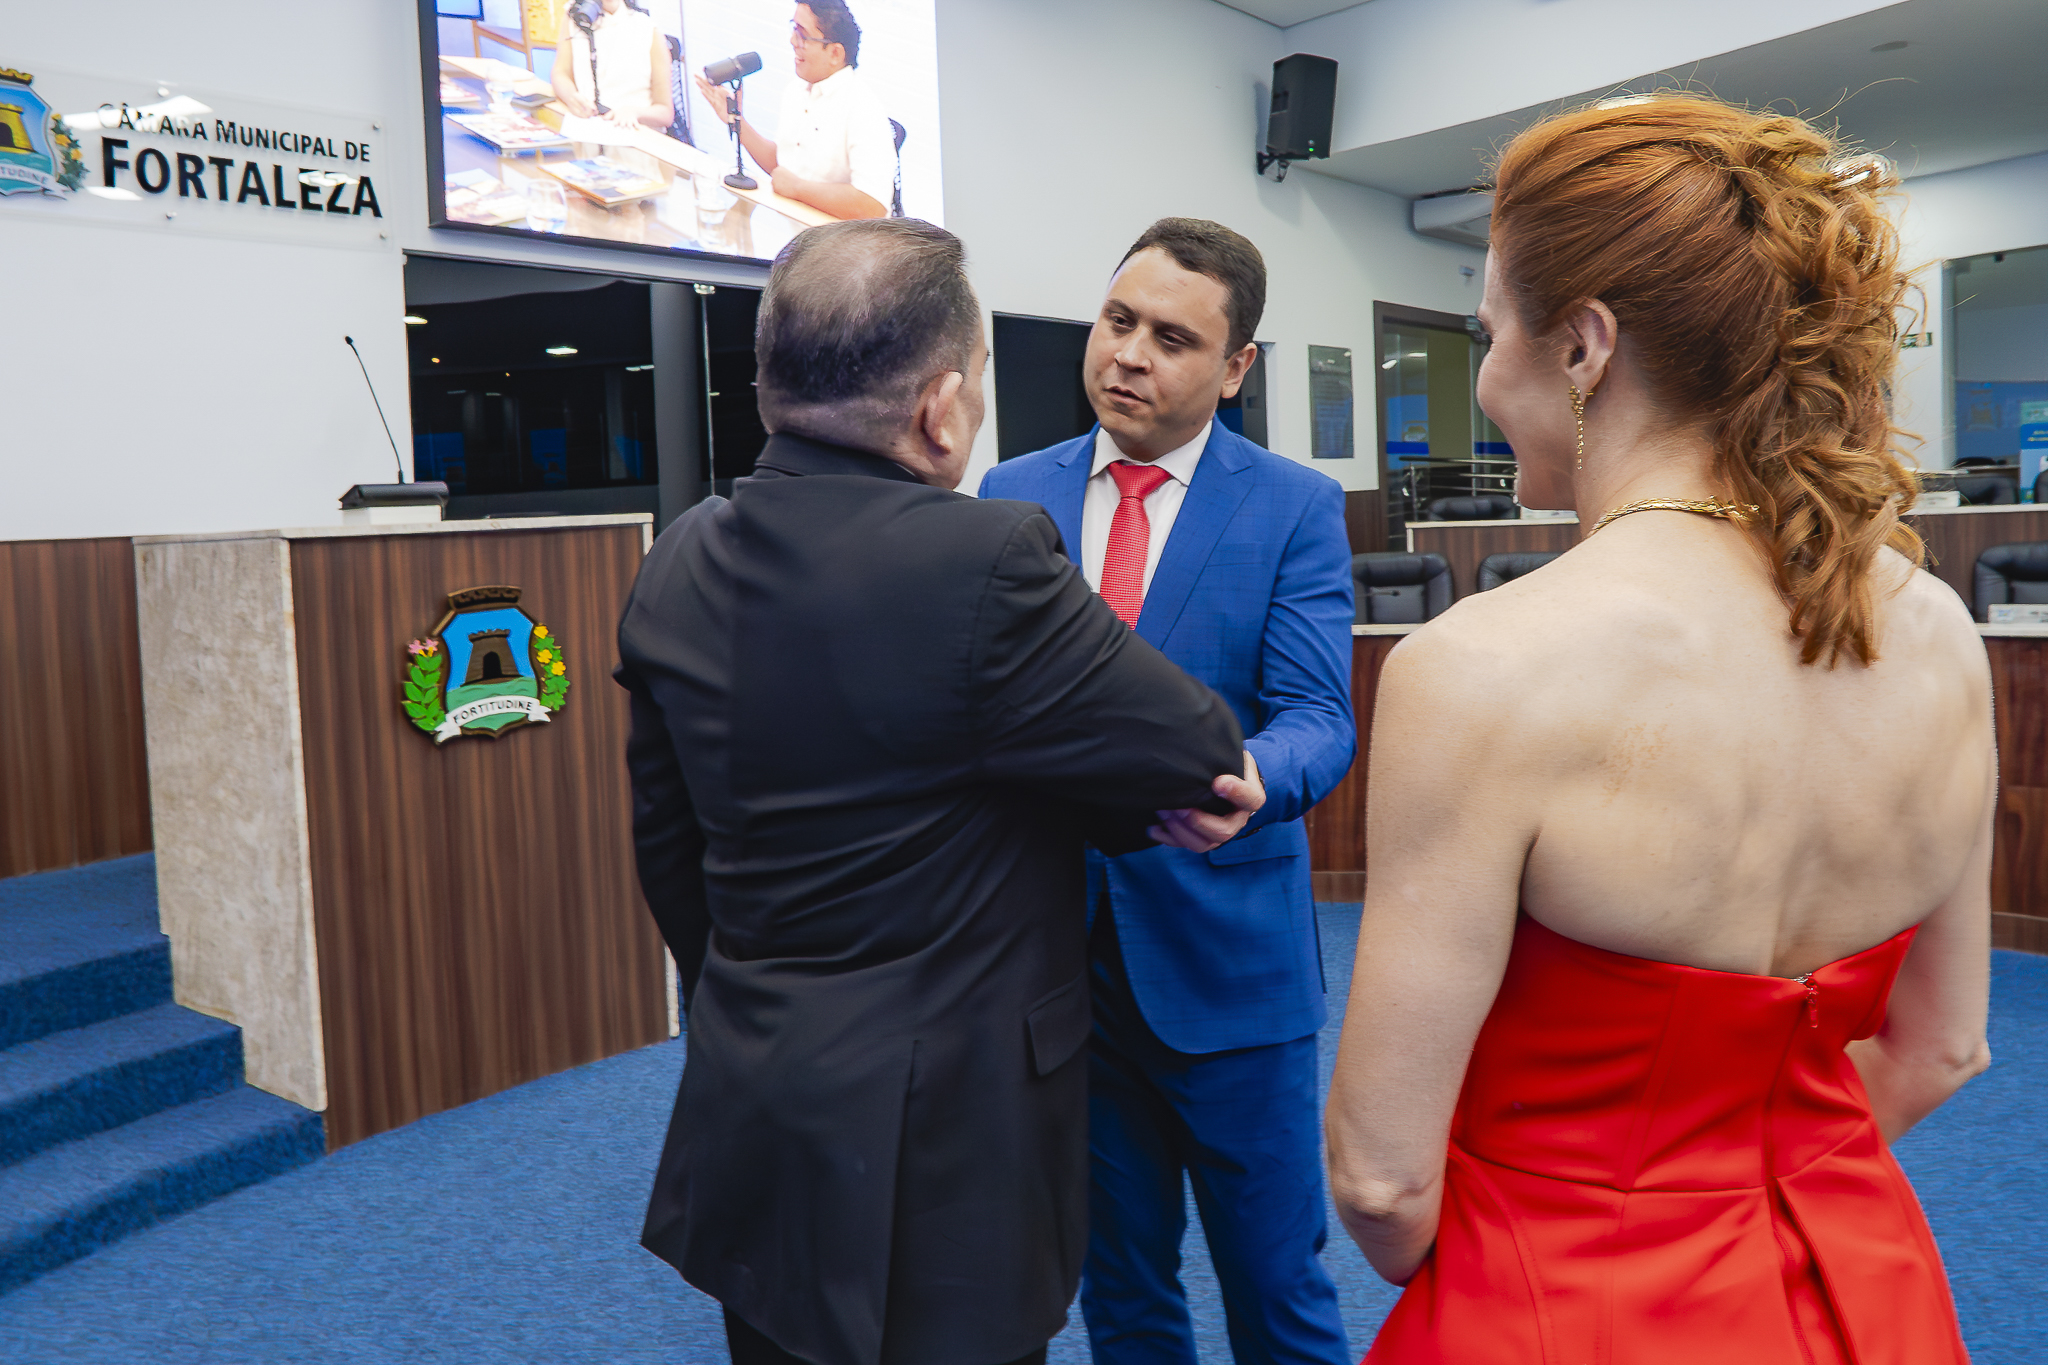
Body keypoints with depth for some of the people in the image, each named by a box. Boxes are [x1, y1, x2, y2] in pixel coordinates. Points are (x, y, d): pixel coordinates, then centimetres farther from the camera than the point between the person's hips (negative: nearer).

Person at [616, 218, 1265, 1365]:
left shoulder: (679, 565, -1)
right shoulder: (986, 562, -24)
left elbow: (666, 839, 9)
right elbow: (1200, 753, -14)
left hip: (744, 1110, 7)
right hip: (940, 1133, -7)